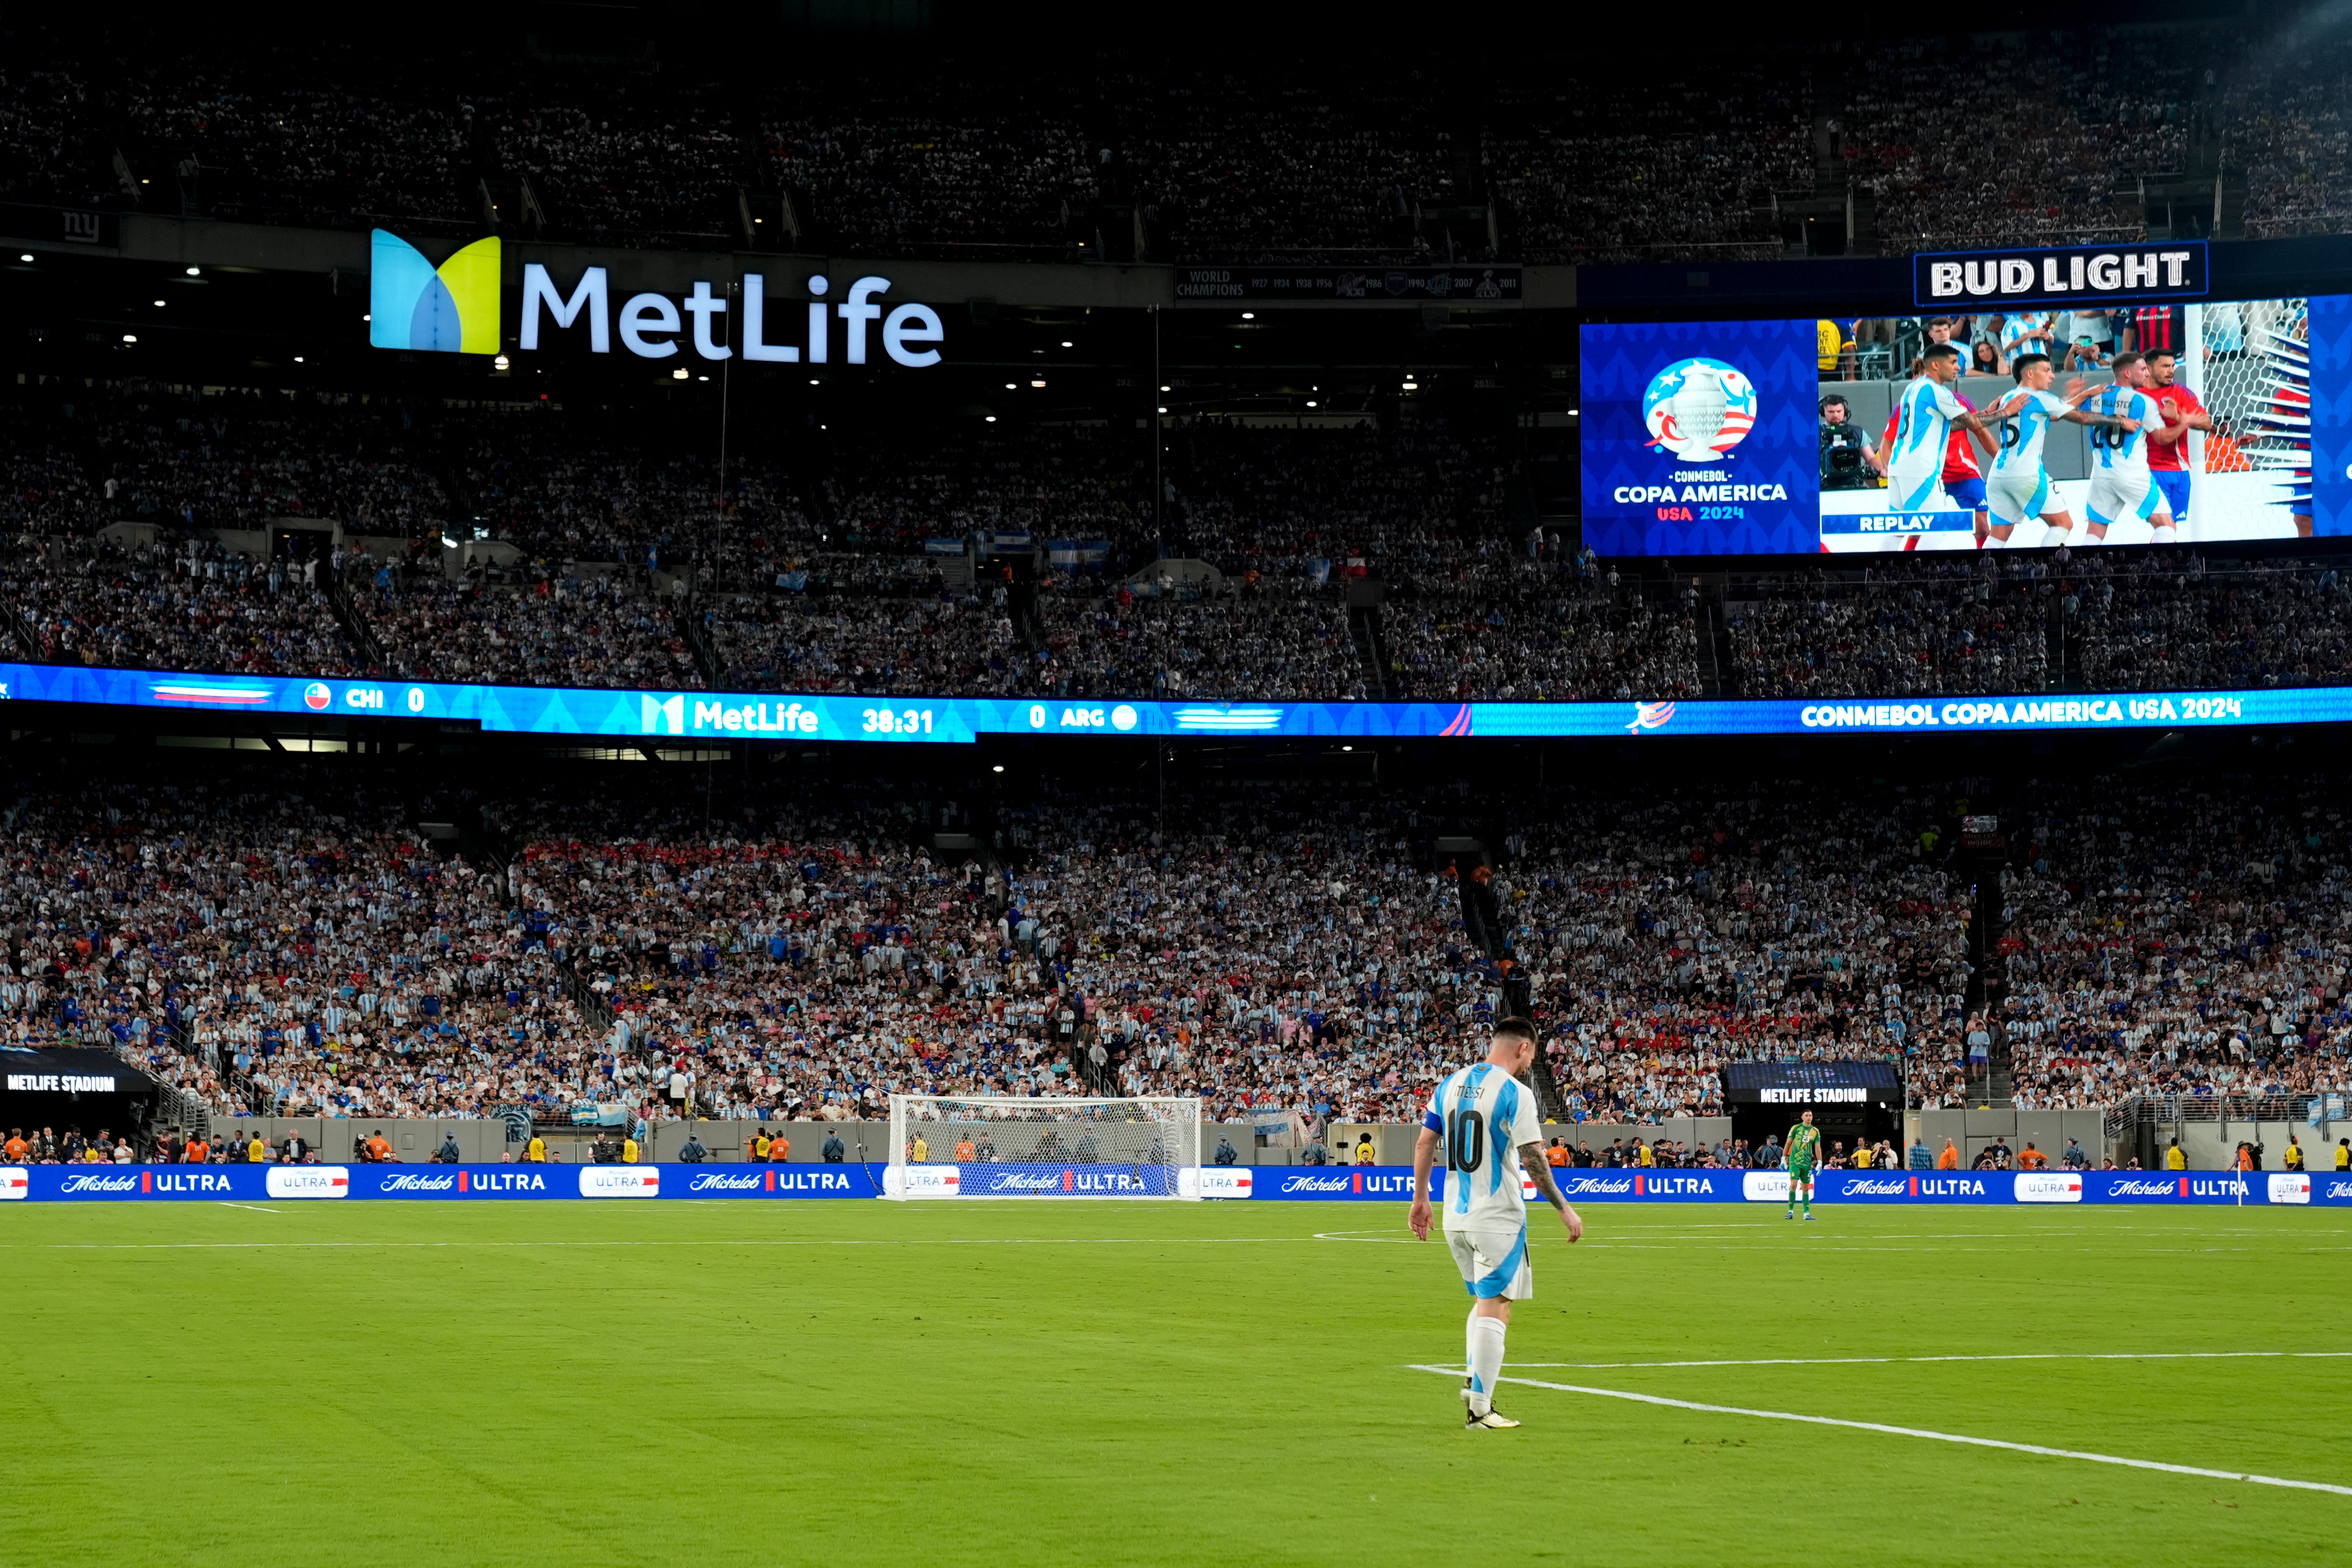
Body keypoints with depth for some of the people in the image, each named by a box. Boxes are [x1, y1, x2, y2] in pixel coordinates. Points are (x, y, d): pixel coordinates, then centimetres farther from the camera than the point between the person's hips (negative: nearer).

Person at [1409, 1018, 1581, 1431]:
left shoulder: (1450, 1084, 9)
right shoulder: (1515, 1093, -12)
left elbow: (1425, 1142, 10)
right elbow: (1532, 1158, -16)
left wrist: (1420, 1200, 17)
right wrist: (1564, 1210, -8)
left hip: (1456, 1216, 7)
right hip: (1498, 1217, -7)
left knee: (1484, 1300, 22)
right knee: (1494, 1308, -2)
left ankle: (1474, 1379, 9)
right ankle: (1480, 1406, -2)